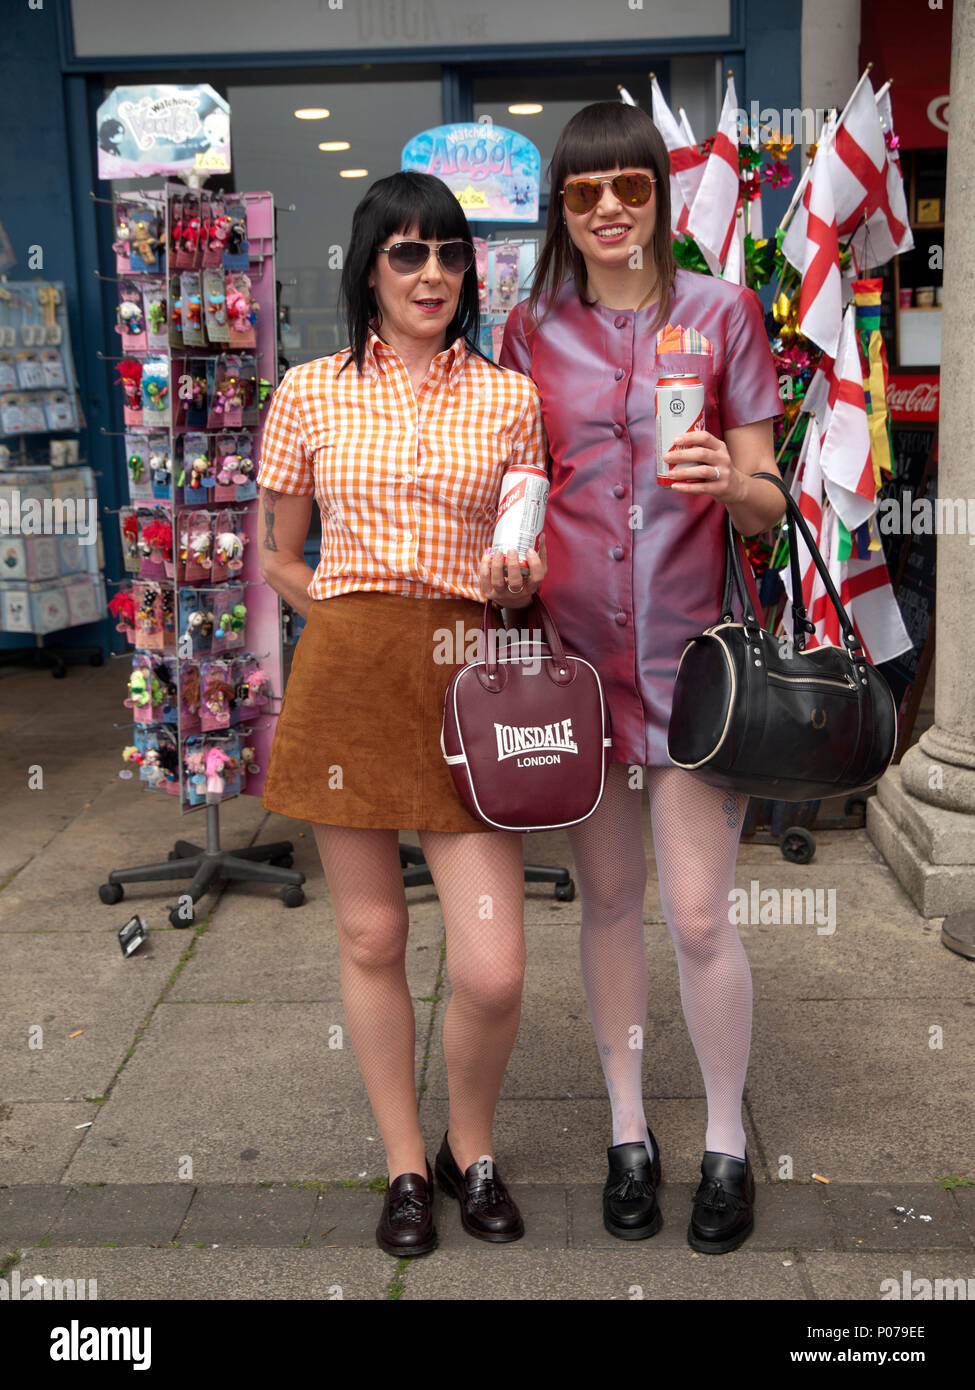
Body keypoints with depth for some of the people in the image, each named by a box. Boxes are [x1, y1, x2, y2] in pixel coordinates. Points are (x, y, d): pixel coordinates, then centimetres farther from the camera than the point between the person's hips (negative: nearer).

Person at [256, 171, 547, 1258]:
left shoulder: (508, 398, 7)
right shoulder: (311, 392, 6)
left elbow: (530, 560, 12)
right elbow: (277, 561, 13)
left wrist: (519, 579, -10)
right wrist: (358, 624, 2)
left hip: (467, 676, 0)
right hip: (345, 676, 1)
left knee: (492, 972, -5)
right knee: (369, 937, 10)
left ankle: (472, 1147, 26)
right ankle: (405, 1163, 31)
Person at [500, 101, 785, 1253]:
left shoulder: (721, 312, 3)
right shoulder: (531, 330, 8)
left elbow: (767, 504, 2)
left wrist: (727, 481, -19)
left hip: (691, 646, -2)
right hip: (574, 648, 2)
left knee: (700, 919, -1)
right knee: (608, 900, 12)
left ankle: (726, 1143, 23)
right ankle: (628, 1131, 30)